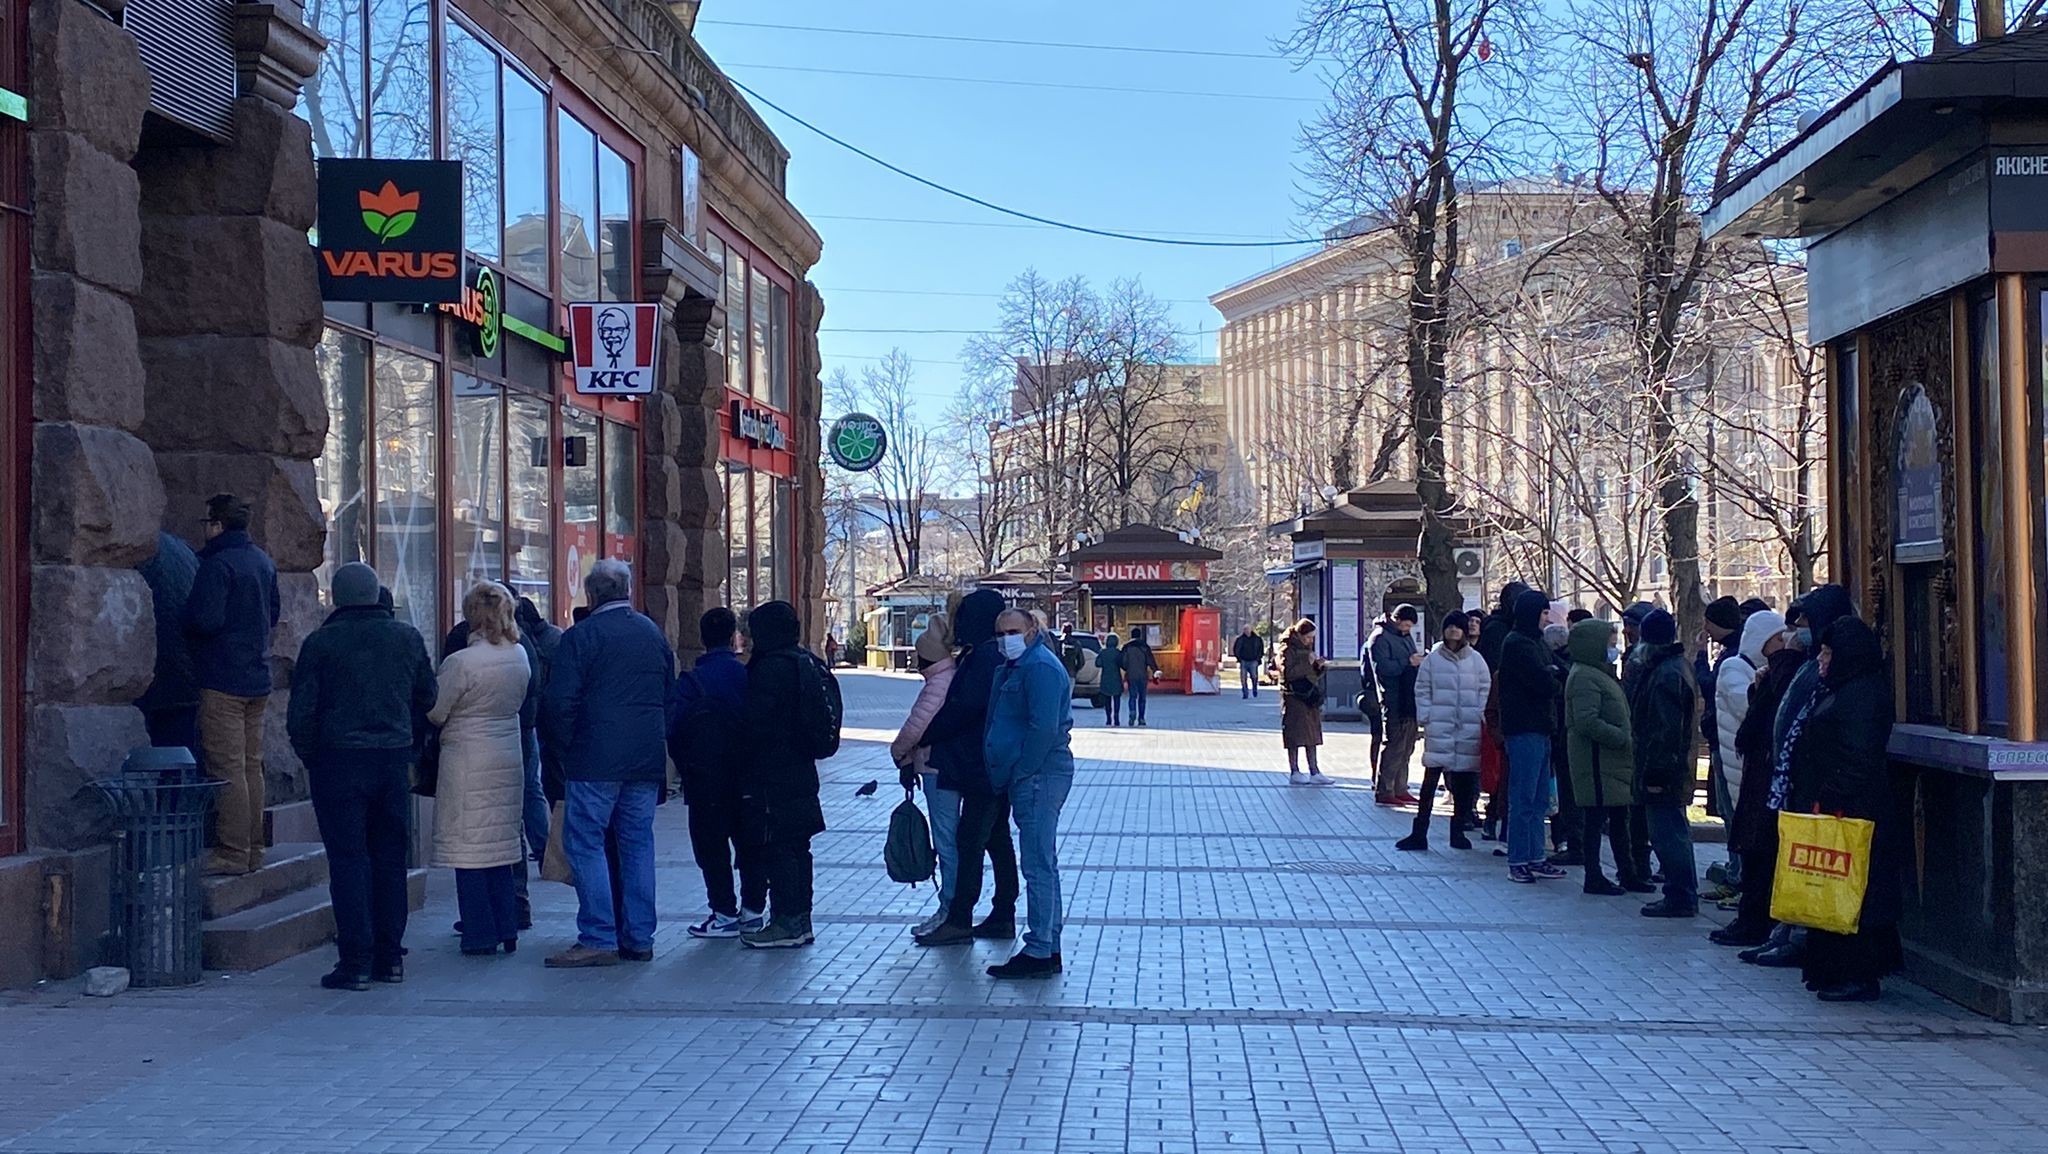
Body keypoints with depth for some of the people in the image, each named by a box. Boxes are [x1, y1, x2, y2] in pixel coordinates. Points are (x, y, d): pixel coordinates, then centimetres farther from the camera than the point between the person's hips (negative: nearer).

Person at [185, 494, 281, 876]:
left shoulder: (217, 565, -14)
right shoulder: (264, 562, 13)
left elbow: (204, 620, -21)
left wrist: (182, 626, -2)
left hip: (223, 681, -8)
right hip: (258, 679, 8)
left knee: (227, 768, -6)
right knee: (251, 765, 11)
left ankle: (232, 853, -6)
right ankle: (253, 850, 15)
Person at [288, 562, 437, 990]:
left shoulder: (320, 643, -6)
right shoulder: (408, 638, 6)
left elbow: (301, 713, -6)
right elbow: (427, 702, 13)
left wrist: (311, 760, 8)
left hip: (340, 762, -4)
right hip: (394, 761, 4)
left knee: (349, 860, -2)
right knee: (390, 859, 11)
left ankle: (356, 962, -4)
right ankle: (390, 957, 14)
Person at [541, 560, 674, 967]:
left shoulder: (581, 636, -7)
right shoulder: (654, 634, 13)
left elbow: (559, 701, -11)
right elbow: (670, 698, 18)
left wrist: (560, 750, 1)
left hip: (595, 761, -6)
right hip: (647, 761, 6)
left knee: (585, 844, -2)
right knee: (638, 844, 10)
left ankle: (598, 939, -6)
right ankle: (639, 938, 12)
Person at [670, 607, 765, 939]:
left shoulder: (691, 682, -10)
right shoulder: (749, 675, -3)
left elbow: (673, 729, -12)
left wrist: (684, 768, 3)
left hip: (705, 779, -3)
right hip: (748, 776, 3)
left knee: (712, 846, 5)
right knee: (748, 842, 14)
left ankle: (725, 914, 5)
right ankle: (753, 910, 18)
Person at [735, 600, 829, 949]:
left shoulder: (771, 668, -17)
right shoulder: (808, 663, 12)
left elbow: (755, 723, -18)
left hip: (773, 776, -9)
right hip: (802, 772, 9)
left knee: (777, 848, -4)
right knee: (797, 847, 14)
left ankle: (787, 923, -2)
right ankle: (801, 920, 20)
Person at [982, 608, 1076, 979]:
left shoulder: (1041, 668, -15)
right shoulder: (1012, 667, 18)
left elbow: (1044, 729, -23)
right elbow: (1000, 724, 25)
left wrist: (1019, 773, -18)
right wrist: (1005, 776, 17)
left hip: (1039, 777, -11)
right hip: (1028, 778, 11)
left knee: (1038, 864, -9)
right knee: (1041, 863, 14)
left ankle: (1039, 953, -7)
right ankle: (1048, 946, 20)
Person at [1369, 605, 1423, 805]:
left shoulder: (1406, 636, 20)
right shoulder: (1380, 638, -8)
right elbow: (1381, 667, -19)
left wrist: (1420, 660, 6)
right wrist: (1407, 662, -21)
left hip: (1409, 700, 9)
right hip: (1393, 701, -9)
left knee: (1407, 747, 12)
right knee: (1394, 746, -9)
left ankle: (1400, 789, 20)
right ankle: (1384, 791, -5)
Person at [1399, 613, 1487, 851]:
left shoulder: (1476, 659, 7)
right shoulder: (1433, 659, 4)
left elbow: (1485, 688, 9)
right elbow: (1422, 690, 5)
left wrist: (1481, 715, -2)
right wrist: (1425, 717, -5)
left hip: (1469, 729, 2)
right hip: (1439, 727, -2)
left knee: (1465, 782, 5)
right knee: (1431, 778, -6)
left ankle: (1458, 831, 17)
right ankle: (1419, 833, -4)